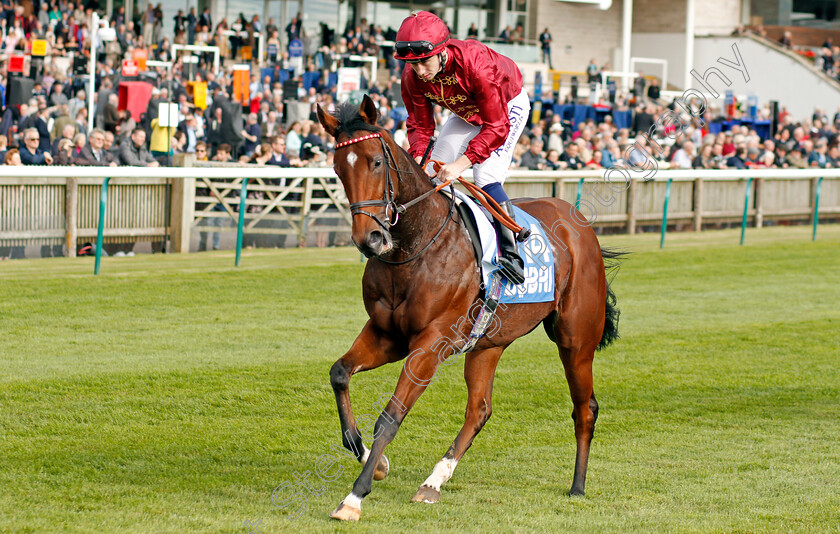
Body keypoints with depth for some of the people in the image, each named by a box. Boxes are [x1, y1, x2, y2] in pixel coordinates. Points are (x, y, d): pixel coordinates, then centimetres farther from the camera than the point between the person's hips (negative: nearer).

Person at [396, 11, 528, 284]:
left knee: (486, 175, -24)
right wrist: (418, 158, -33)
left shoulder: (476, 64, -43)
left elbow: (497, 126, -39)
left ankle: (511, 253, -22)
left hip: (508, 106, -7)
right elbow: (420, 125, -12)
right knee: (434, 173, 1)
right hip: (466, 113, 7)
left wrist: (461, 163, -47)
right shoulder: (412, 77, -25)